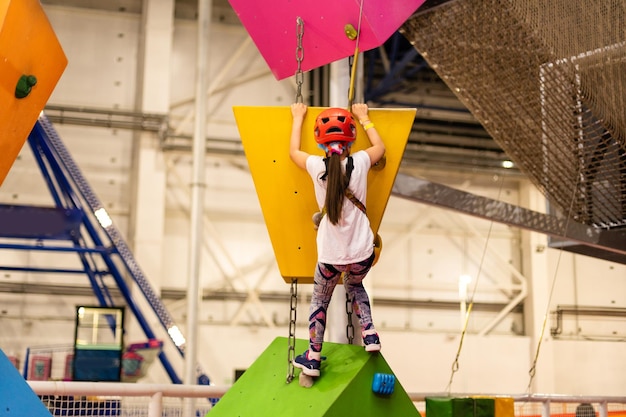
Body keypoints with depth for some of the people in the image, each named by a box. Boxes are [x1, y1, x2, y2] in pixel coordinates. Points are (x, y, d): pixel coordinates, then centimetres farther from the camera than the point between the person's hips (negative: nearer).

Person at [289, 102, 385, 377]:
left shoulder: (317, 166, -9)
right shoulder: (359, 162, -8)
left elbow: (293, 151, 14)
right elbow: (380, 147, 16)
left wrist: (298, 118, 24)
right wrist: (363, 117, 25)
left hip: (330, 256, -1)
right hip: (362, 253, 1)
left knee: (319, 300, 23)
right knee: (354, 285, 34)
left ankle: (312, 359, 29)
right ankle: (369, 335, 22)